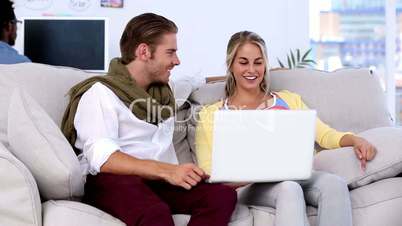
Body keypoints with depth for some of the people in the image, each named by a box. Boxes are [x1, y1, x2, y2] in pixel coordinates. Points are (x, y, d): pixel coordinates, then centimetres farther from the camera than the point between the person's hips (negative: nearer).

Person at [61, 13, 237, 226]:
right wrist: (167, 171, -27)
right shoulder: (101, 93, -2)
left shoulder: (163, 94, 23)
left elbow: (164, 150, 17)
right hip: (110, 180, -7)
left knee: (223, 194, -22)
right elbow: (102, 159, -17)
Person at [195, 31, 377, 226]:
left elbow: (324, 134, 11)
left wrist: (355, 140, -11)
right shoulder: (211, 114, 13)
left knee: (334, 184, -31)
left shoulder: (288, 100, 23)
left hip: (298, 176, 3)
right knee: (289, 188, -38)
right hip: (249, 186, -3)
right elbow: (208, 173, 3)